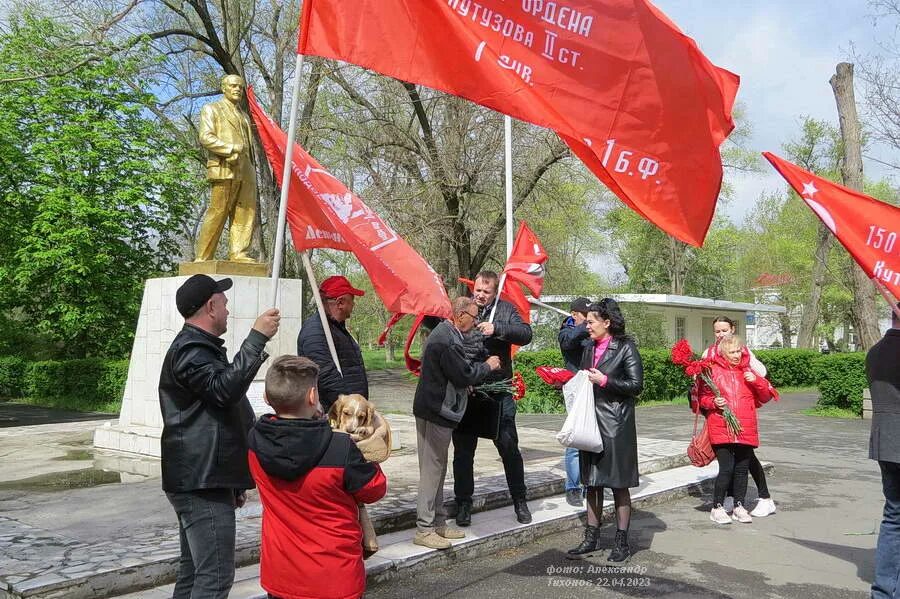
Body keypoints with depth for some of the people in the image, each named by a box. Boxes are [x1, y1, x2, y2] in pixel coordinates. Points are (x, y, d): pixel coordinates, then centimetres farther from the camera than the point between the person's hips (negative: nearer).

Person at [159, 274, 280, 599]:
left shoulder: (198, 347, 22)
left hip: (201, 481, 11)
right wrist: (257, 338, -31)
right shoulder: (190, 350, -13)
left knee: (193, 572, 15)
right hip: (202, 484, -11)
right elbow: (225, 388, -32)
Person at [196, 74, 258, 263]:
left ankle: (238, 253, -3)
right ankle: (203, 257, -4)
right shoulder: (211, 109, 10)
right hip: (224, 170, -6)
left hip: (245, 171, 6)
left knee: (245, 212, -4)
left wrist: (251, 168, 14)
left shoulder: (244, 116, 29)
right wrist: (231, 149, -15)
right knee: (217, 212, -9)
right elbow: (206, 137, -4)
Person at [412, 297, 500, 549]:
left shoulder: (443, 333, 14)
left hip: (433, 410, 11)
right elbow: (464, 375, -20)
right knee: (432, 470, -4)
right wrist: (487, 366, -5)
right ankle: (424, 530, 4)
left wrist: (465, 385, 9)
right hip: (437, 413, -11)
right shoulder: (448, 341, -21)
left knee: (437, 470, 16)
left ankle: (438, 523, 25)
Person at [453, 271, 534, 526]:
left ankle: (519, 501, 24)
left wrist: (497, 328, -23)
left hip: (498, 392, 0)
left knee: (509, 448, 8)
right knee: (463, 451, 10)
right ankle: (463, 504, 24)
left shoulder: (505, 310, 3)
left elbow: (526, 334, -9)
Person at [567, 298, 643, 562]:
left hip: (615, 424, -6)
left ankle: (622, 541, 13)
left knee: (618, 483, 2)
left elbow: (636, 385, -10)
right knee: (592, 481, 12)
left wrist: (604, 380, -15)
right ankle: (592, 537, 22)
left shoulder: (625, 348, -7)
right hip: (590, 422, 7)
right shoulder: (588, 348, 13)